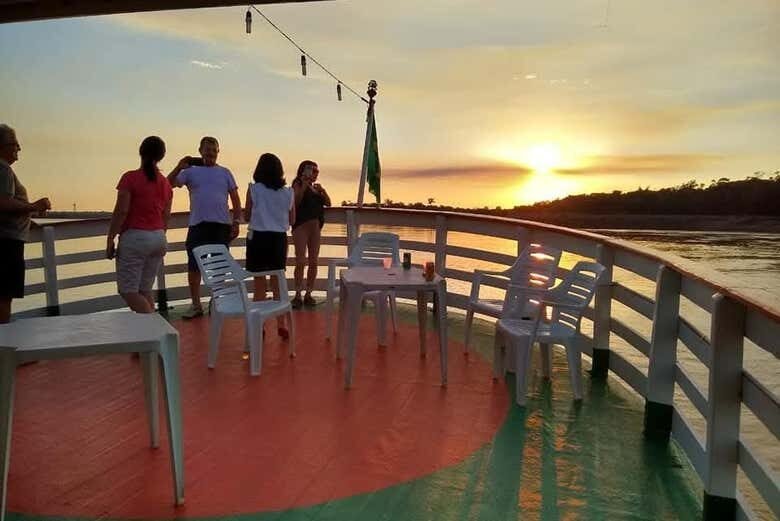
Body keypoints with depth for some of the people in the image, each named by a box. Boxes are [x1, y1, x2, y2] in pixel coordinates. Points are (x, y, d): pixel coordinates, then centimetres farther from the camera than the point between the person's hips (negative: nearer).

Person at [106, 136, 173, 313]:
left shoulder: (130, 178, -8)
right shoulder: (165, 183, 8)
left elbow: (121, 211, -13)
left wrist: (110, 239, -7)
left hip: (135, 237, -6)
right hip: (158, 238, 6)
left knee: (128, 290, 0)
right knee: (145, 290, 13)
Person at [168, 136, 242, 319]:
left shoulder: (225, 173, 8)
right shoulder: (190, 171, 7)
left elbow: (235, 199, 7)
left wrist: (236, 222, -1)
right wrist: (178, 168, -17)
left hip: (222, 225, 0)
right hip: (197, 225, 0)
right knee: (194, 266, 2)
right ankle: (196, 305, 13)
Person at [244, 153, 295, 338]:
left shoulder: (253, 189, -7)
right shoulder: (288, 193, 0)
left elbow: (246, 217, 0)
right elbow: (292, 220, 9)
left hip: (258, 238, -2)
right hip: (279, 239, 2)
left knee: (260, 283, 7)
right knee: (278, 283, 12)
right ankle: (281, 325, 16)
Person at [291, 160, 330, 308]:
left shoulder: (316, 187, 16)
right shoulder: (298, 185, 0)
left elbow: (328, 203, 9)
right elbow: (296, 202, -16)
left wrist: (322, 190, -5)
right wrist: (304, 184, -17)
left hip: (315, 227, 6)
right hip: (301, 226, -6)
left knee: (313, 262, 5)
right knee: (301, 262, -8)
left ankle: (308, 294, 12)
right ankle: (298, 295, -3)